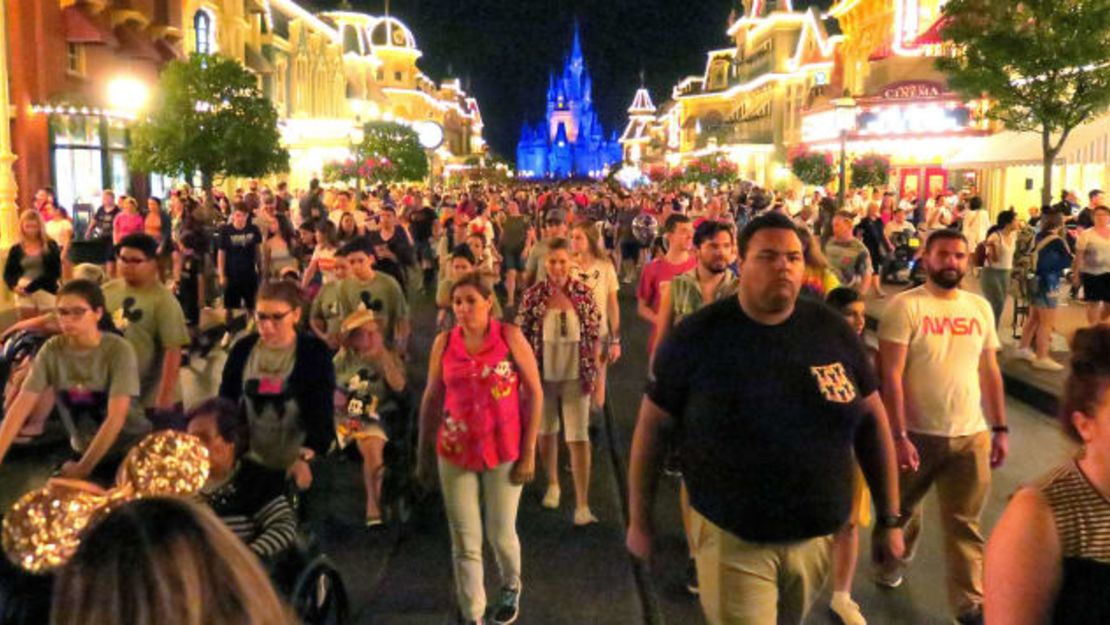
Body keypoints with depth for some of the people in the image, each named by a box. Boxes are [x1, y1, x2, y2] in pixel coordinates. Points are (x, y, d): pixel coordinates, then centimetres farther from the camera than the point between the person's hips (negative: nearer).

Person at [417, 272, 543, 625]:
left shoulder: (509, 336, -8)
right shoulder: (444, 342, -2)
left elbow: (535, 394, -6)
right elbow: (432, 398, 5)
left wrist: (529, 452, -8)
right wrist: (425, 454, 5)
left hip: (504, 450, -1)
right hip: (455, 451, 2)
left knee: (501, 534, 11)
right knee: (464, 542, 5)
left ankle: (511, 588, 43)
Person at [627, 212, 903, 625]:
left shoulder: (832, 331, -4)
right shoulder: (697, 336, -12)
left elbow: (871, 421, 5)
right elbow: (652, 427, -5)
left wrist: (889, 519, 5)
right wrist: (639, 520, 0)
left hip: (817, 537, 4)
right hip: (731, 540, -4)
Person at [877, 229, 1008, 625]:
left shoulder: (980, 307, 5)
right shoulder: (905, 306, -11)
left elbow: (990, 372, 10)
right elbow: (890, 376, -16)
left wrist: (1000, 428, 7)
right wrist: (898, 436, -20)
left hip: (971, 435, 3)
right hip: (917, 433, -3)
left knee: (964, 524, 9)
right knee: (902, 511, 18)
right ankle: (894, 560, 44)